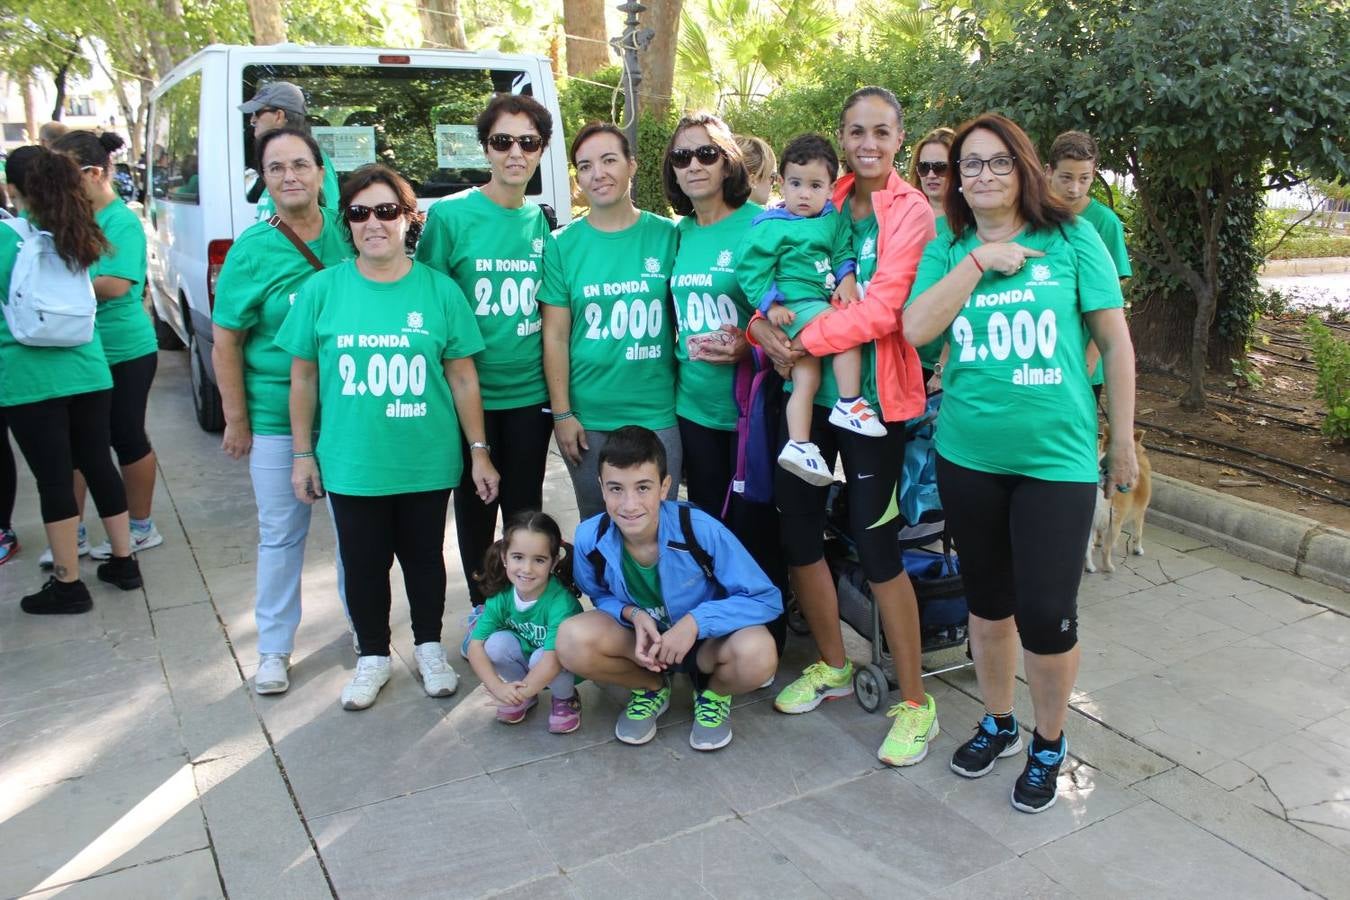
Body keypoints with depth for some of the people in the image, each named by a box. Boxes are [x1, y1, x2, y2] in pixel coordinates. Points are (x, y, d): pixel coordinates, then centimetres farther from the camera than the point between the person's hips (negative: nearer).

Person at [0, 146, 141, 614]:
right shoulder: (81, 237, 6)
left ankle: (68, 584, 11)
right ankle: (124, 561, 23)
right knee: (98, 465, 14)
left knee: (54, 478, 2)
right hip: (88, 370, 5)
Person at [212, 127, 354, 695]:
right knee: (281, 533, 8)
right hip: (277, 418, -2)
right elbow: (226, 340, -3)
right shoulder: (252, 250, -7)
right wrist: (237, 419, -4)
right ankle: (274, 649, 23)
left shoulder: (347, 233, -1)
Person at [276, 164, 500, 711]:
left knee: (424, 557, 15)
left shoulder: (439, 290, -4)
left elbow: (463, 378, -1)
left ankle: (429, 648, 36)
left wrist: (479, 452, -1)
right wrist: (302, 453, 3)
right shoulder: (322, 289, -3)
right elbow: (303, 377, 3)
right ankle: (373, 656, 34)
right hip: (351, 464, 1)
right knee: (363, 562, 13)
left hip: (427, 462, 0)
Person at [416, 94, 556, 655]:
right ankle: (481, 607, 31)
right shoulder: (450, 216, -7)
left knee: (525, 503, 13)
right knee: (476, 502, 12)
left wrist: (559, 393, 7)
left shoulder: (543, 222, 5)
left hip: (530, 392, 3)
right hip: (470, 392, -3)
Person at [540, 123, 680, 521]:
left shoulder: (666, 235, 1)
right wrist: (562, 413, -3)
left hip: (657, 413, 0)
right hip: (587, 417, 0)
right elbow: (555, 336, 0)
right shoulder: (563, 244, 1)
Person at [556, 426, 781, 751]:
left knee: (757, 654, -35)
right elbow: (600, 595, 1)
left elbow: (767, 599, -21)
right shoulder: (590, 537, -21)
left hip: (704, 641, -2)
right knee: (572, 640, -28)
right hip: (639, 640, 2)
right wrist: (632, 614, -22)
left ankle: (713, 693, 4)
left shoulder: (700, 530, -28)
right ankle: (651, 688, 5)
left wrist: (695, 621, -32)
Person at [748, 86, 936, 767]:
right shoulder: (824, 204, 10)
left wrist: (801, 339, -21)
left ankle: (915, 702, 12)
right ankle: (832, 666, 31)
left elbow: (883, 308, -16)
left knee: (874, 544, -4)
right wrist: (762, 324, -12)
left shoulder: (910, 211, -4)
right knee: (796, 526, 9)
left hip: (873, 395, -5)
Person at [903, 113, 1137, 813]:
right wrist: (980, 261, -13)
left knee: (1047, 613, -3)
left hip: (1057, 457, -2)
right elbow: (916, 328, -10)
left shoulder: (1072, 239, -1)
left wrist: (1123, 442, 3)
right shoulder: (948, 251, 6)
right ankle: (997, 724, 37)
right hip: (969, 456, 3)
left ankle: (1049, 744, 24)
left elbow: (1116, 342, 1)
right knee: (988, 600, 15)